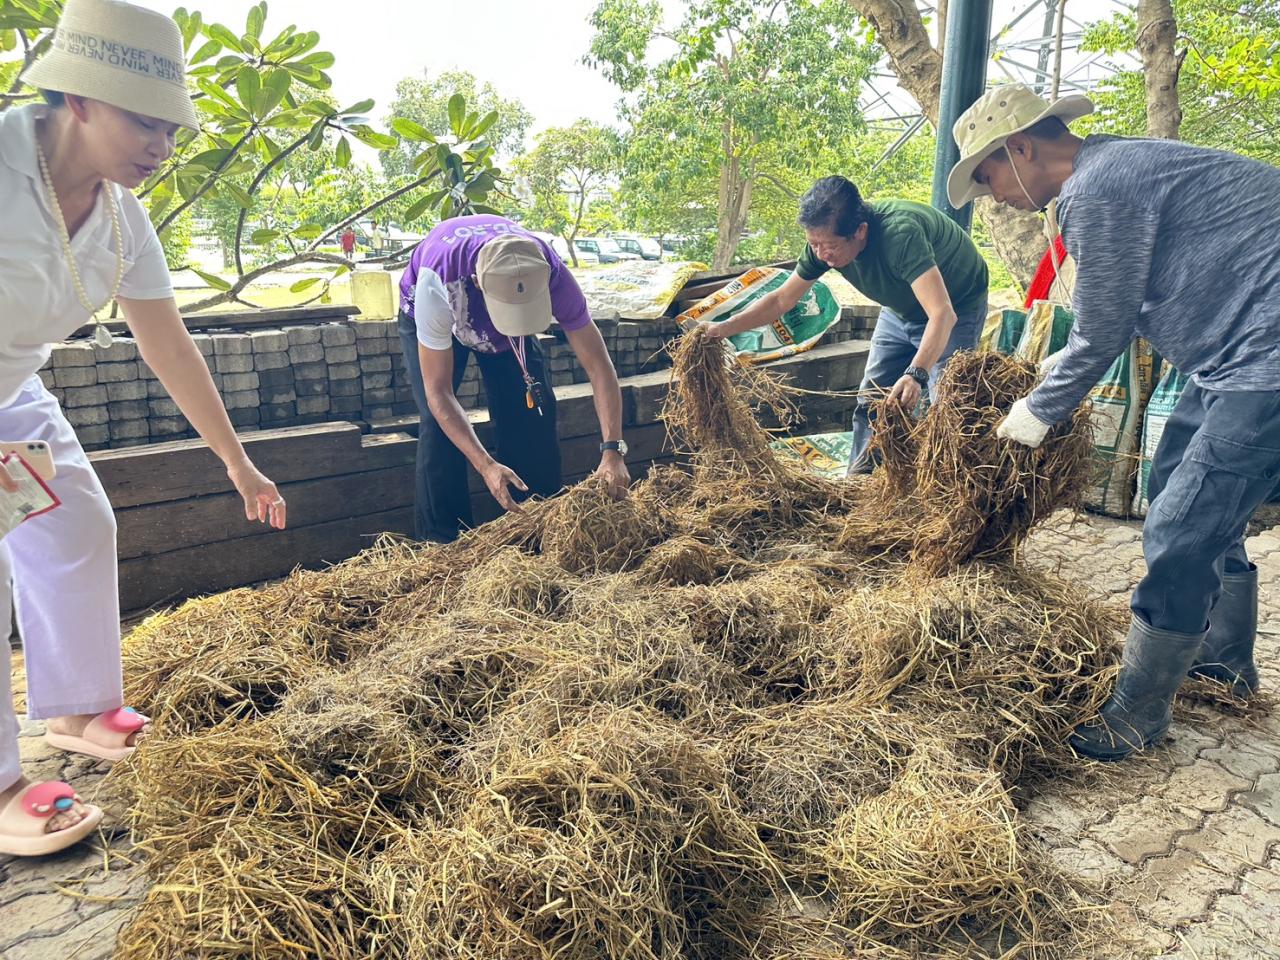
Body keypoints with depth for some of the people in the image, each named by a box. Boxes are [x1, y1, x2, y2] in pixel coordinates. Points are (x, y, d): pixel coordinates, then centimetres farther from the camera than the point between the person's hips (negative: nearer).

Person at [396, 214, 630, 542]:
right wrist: (486, 465, -47)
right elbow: (438, 391, -38)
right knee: (439, 423, -19)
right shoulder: (438, 281, -45)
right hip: (430, 318, -2)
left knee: (533, 411, -10)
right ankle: (443, 543, -4)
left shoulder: (551, 273, -37)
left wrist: (613, 450, -41)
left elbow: (598, 366, -31)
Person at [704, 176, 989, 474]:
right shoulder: (824, 241, -22)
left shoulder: (901, 233, -42)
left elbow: (942, 313, -51)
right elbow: (782, 299, -10)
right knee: (871, 396, 6)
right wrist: (723, 329, -20)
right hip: (901, 309, 6)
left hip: (957, 306, -6)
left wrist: (916, 374, -66)